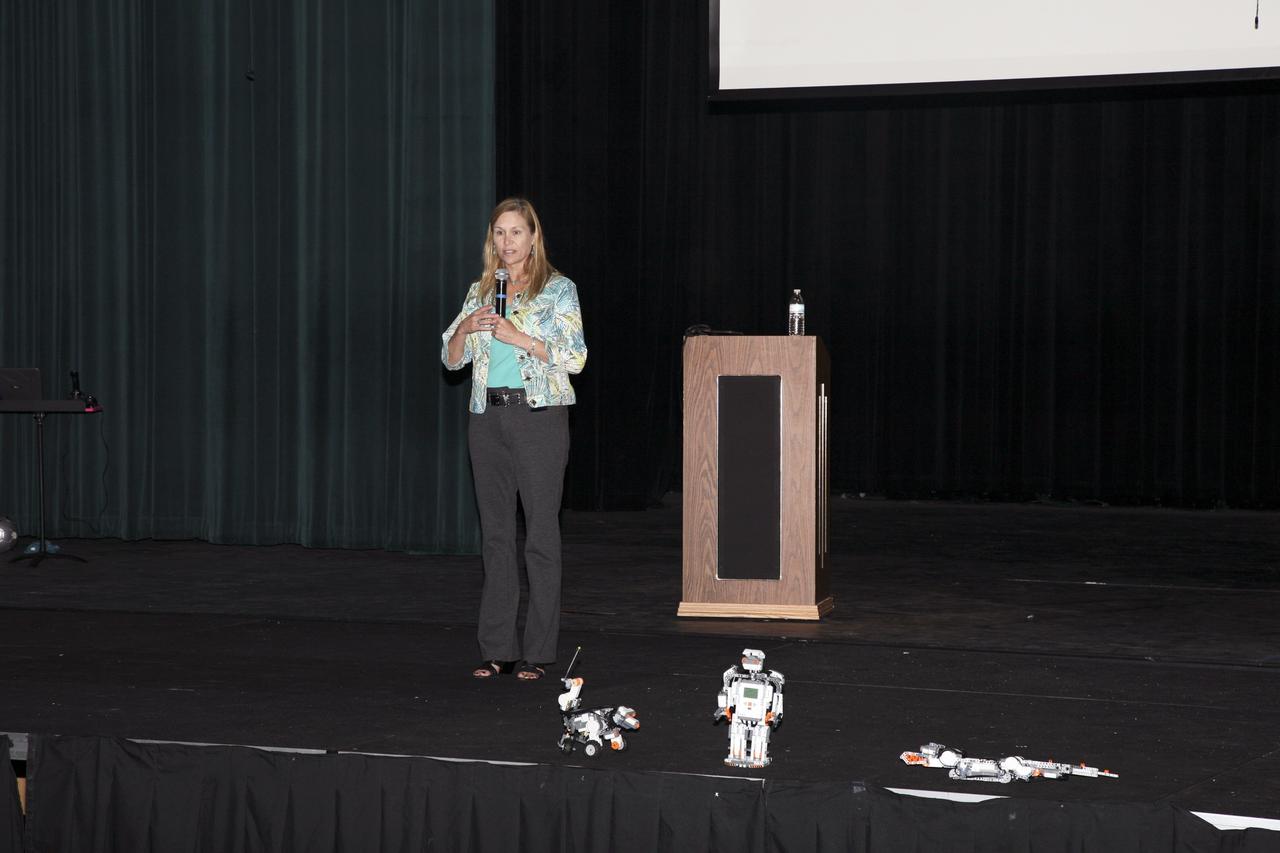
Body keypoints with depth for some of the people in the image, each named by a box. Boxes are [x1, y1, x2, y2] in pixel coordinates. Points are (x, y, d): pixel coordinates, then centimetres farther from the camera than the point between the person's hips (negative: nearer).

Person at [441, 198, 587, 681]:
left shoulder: (558, 288, 1)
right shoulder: (481, 291, 14)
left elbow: (574, 356, -8)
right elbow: (452, 358, 12)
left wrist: (517, 336, -16)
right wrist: (466, 327, -8)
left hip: (539, 414, -5)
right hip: (488, 417, 5)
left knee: (541, 532, -4)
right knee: (496, 533, 6)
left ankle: (538, 651, -1)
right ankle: (497, 649, 10)